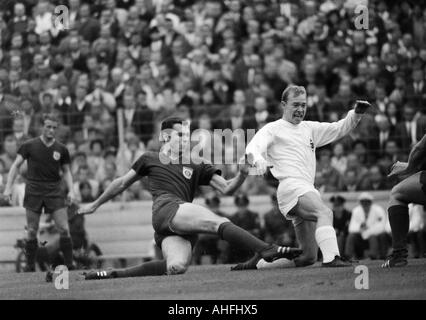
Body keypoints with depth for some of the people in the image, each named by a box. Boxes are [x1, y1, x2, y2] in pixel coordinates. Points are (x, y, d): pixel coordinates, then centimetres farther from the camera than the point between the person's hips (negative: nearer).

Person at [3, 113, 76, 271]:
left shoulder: (61, 149, 5)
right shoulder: (29, 146, 1)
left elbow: (66, 171, 14)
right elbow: (16, 165, 3)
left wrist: (71, 191, 2)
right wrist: (8, 187, -6)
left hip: (54, 191, 1)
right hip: (33, 191, -1)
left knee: (64, 229, -8)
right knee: (32, 232, 0)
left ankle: (69, 265, -2)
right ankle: (30, 267, 9)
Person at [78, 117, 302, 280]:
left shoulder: (197, 167, 26)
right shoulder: (149, 160, 21)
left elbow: (226, 189, 17)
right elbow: (122, 183, 32)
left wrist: (242, 175, -3)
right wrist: (95, 205, 39)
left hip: (184, 228, 4)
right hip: (166, 208, -4)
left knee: (177, 267, -28)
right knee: (219, 223, -26)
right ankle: (267, 250, -39)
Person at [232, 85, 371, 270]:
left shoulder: (309, 129, 27)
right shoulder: (273, 129, 7)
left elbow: (339, 129, 27)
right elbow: (252, 148, -9)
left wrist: (356, 114, 8)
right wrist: (258, 159, -33)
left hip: (307, 191, 8)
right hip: (291, 187, -8)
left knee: (308, 257, 3)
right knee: (325, 213, -35)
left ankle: (259, 260, 14)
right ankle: (331, 257, -51)